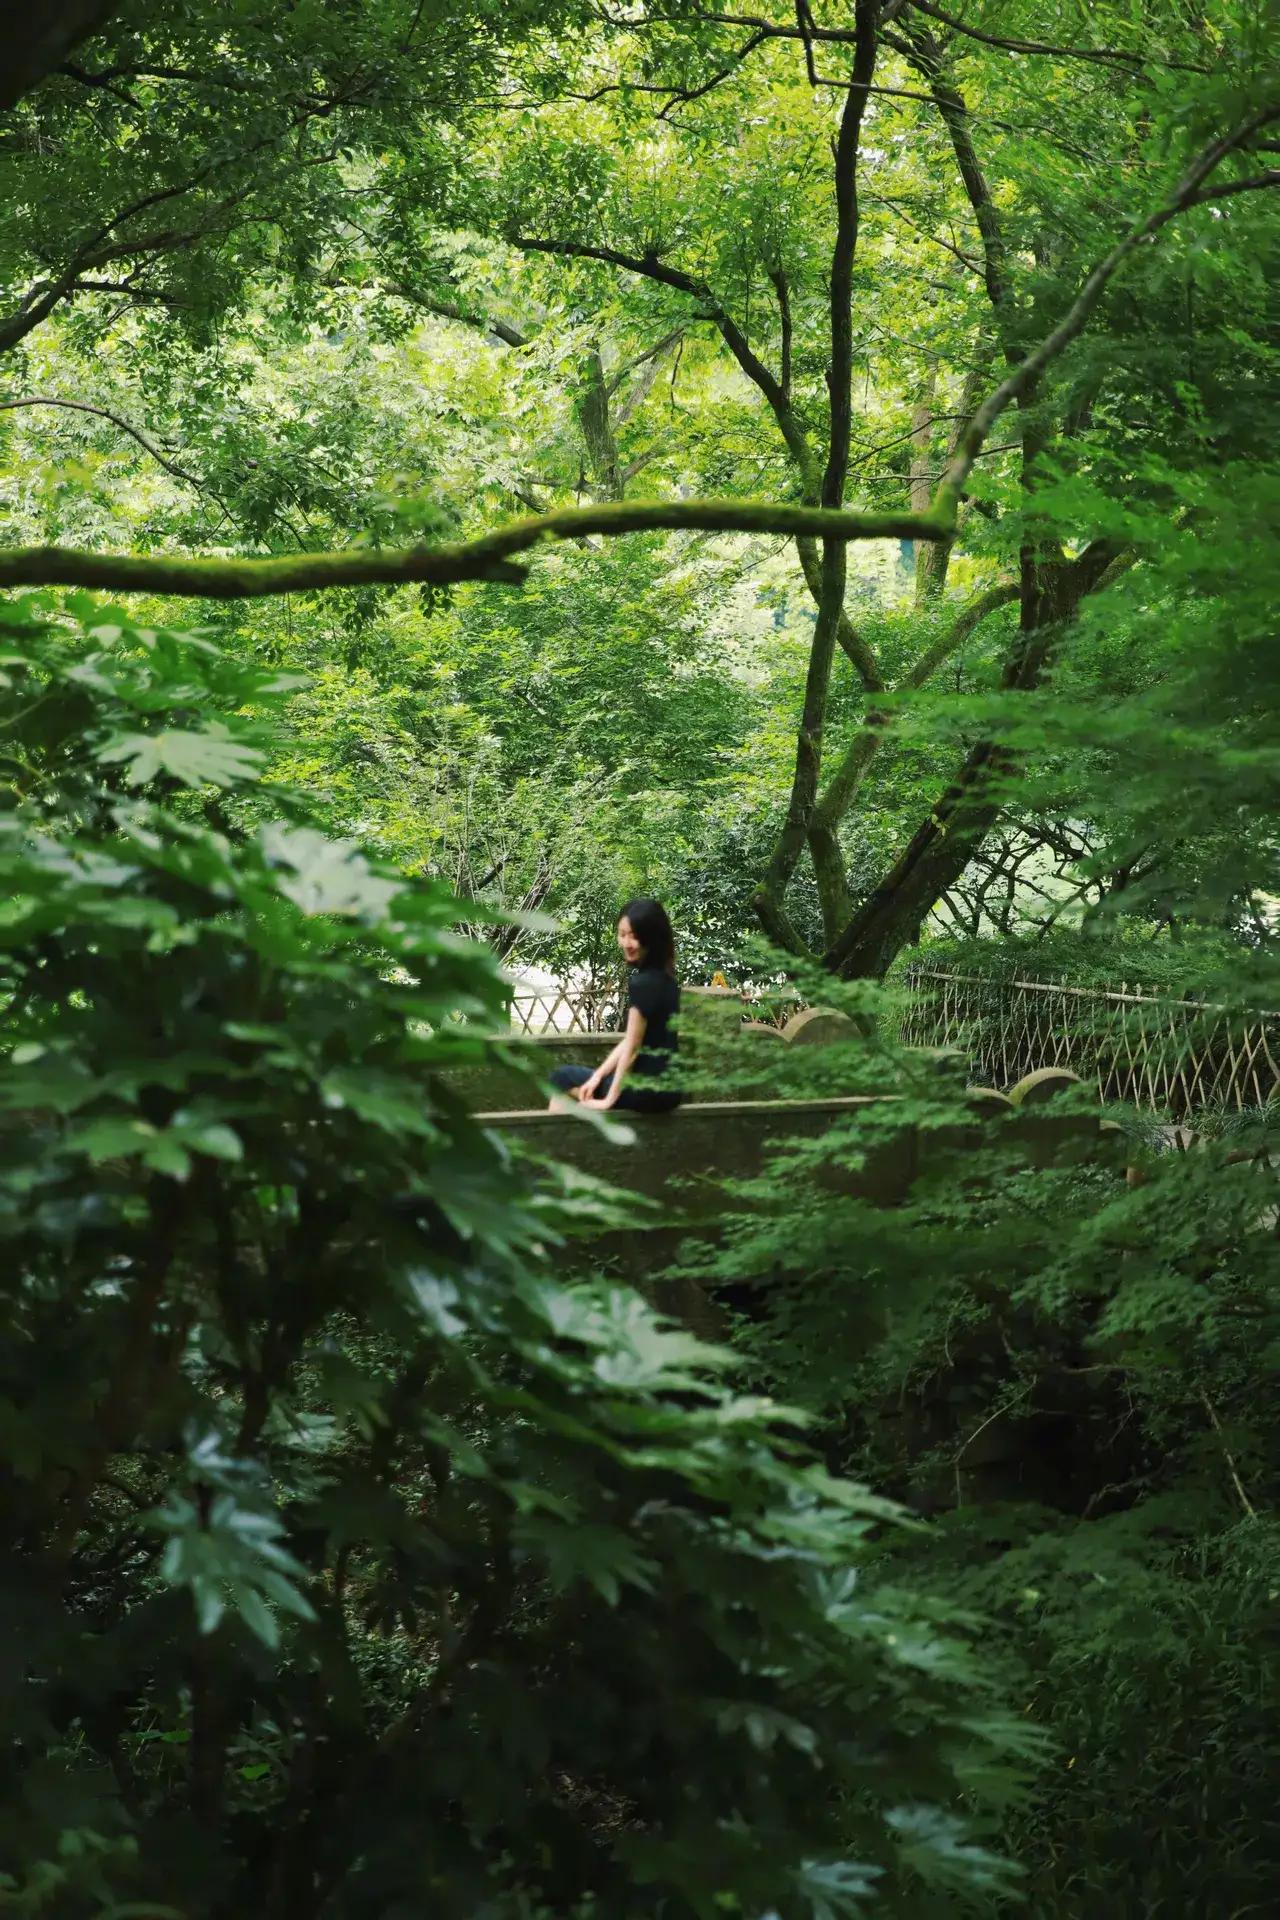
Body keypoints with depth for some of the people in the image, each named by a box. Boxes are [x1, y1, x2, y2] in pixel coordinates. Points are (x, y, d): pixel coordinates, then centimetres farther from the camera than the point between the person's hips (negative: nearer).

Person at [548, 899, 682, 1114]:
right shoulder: (662, 978, 9)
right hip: (665, 1085, 9)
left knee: (562, 1078, 11)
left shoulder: (643, 983, -19)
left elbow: (631, 1047, -16)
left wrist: (609, 1099, -9)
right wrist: (598, 1075, 6)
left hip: (649, 1089, -9)